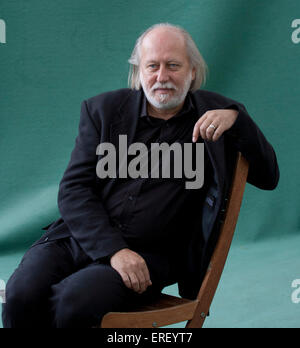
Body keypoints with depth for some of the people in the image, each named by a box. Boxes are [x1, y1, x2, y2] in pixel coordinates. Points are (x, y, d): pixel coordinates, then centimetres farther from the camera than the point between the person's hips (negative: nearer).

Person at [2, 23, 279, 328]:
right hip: (79, 237, 2)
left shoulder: (213, 114, 6)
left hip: (148, 254, -2)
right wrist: (113, 249, -14)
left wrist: (236, 119, -15)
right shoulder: (104, 109, 8)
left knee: (73, 302, -29)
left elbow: (268, 177, 2)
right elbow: (73, 189, 1)